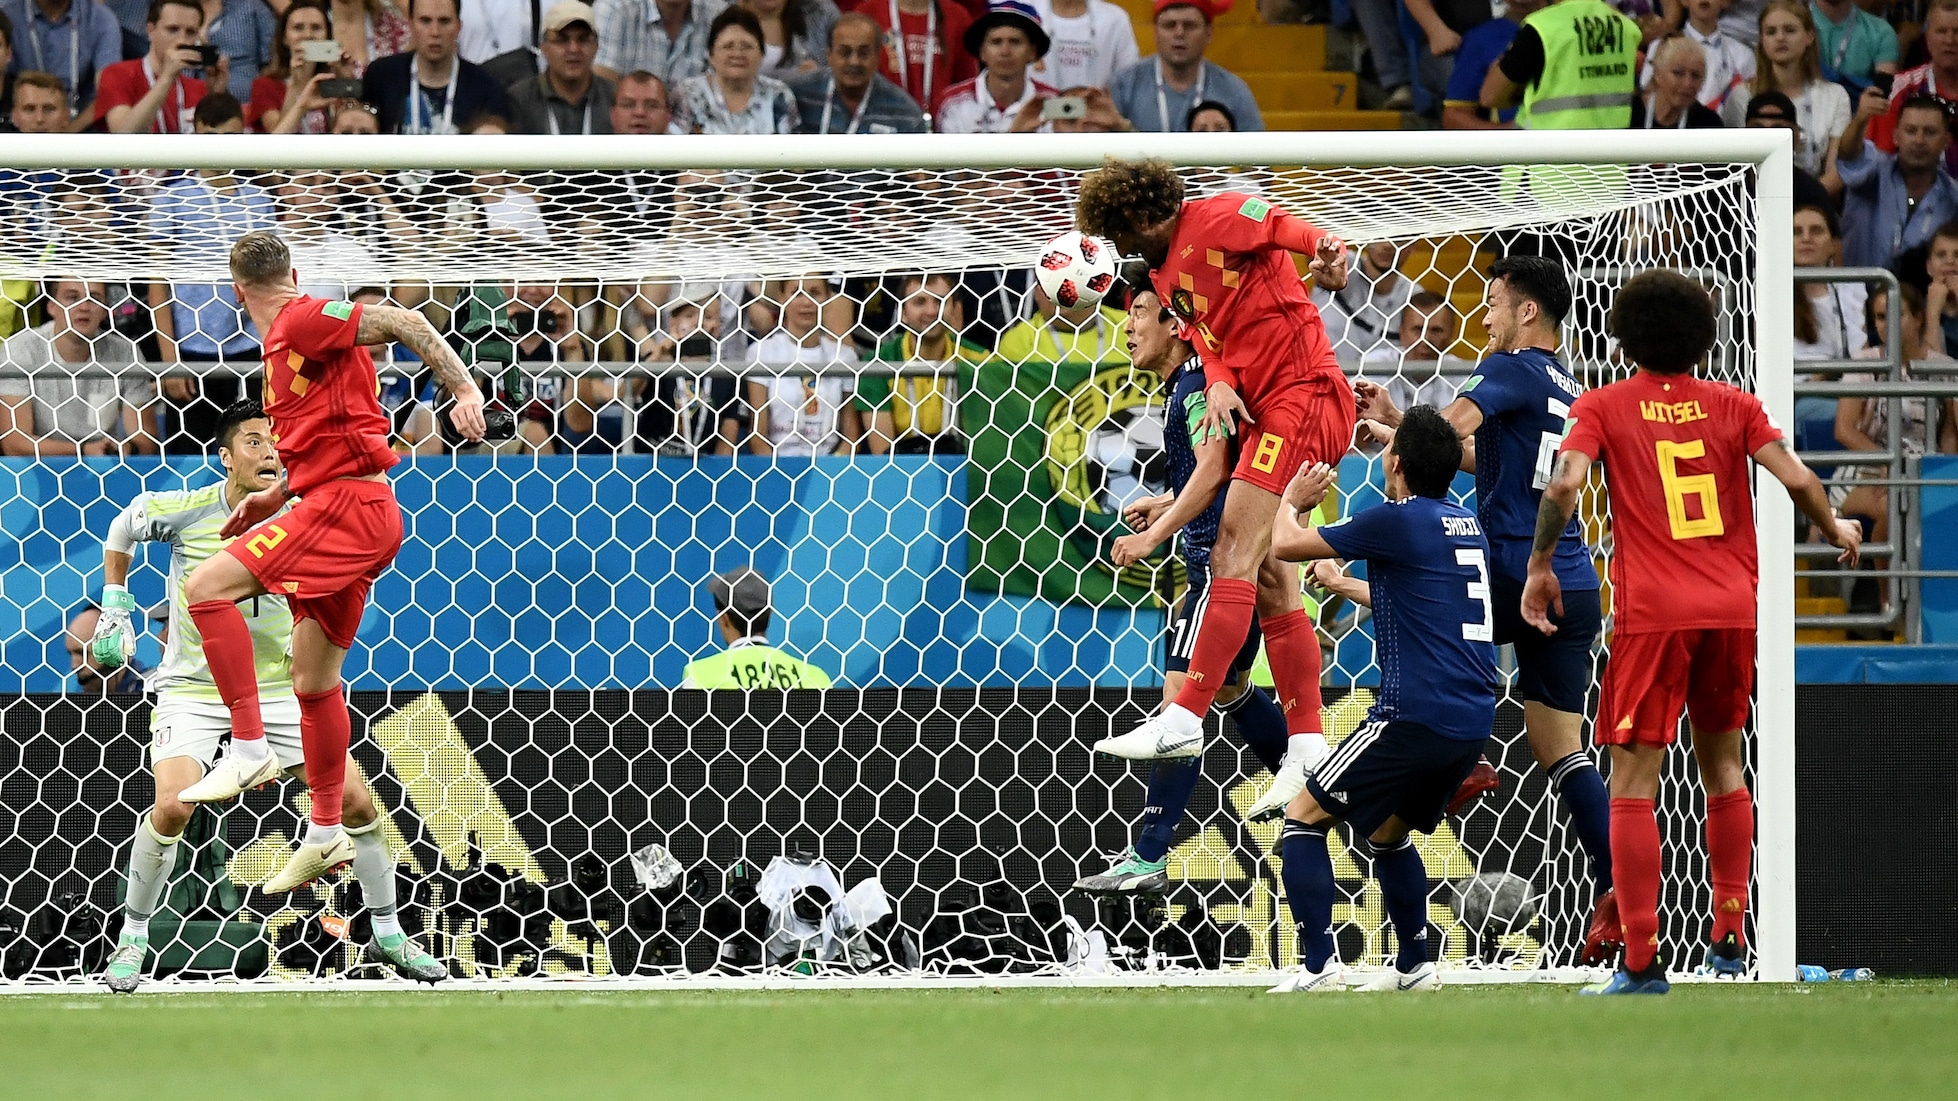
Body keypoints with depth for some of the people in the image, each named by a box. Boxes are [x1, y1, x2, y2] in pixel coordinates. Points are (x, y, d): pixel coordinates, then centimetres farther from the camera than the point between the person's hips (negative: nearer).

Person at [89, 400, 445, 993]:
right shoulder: (185, 511, -12)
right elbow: (122, 528, 10)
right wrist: (115, 607, 9)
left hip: (279, 688, 2)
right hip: (193, 689, -2)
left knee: (357, 802, -3)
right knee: (173, 805, -24)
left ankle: (387, 935, 16)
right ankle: (132, 939, -5)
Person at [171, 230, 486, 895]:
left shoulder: (301, 323, -10)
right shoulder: (284, 344, 19)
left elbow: (401, 322, -17)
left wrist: (464, 391, -24)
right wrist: (273, 498, 20)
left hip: (346, 507, -10)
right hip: (344, 509, 10)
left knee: (207, 586, -20)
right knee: (313, 679, 17)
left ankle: (249, 751, -22)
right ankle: (325, 836, 26)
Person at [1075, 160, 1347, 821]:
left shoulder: (1214, 220, -6)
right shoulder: (1164, 273, 20)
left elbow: (1279, 225, -22)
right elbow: (1211, 340, 13)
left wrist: (1322, 248, -45)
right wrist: (1219, 384, -11)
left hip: (1302, 394, -10)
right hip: (1263, 411, 10)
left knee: (1235, 554, -16)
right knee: (1268, 579, 8)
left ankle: (1185, 718, -21)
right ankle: (1307, 749, 10)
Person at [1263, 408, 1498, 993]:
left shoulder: (1396, 520, -9)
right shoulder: (1465, 524, 15)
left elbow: (1284, 545, -2)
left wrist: (1292, 501, 20)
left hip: (1415, 718, -8)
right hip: (1473, 723, 8)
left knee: (1303, 818, 1)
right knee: (1388, 832, 28)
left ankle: (1318, 965, -11)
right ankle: (1414, 963, 26)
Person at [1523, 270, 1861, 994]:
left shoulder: (1602, 407, 3)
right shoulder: (1735, 406, 8)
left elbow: (1565, 483, -13)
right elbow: (1797, 479, -1)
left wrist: (1540, 567, -1)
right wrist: (1836, 531, 18)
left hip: (1651, 613, -3)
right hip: (1733, 607, 3)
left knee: (1633, 784, -2)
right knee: (1723, 764, 22)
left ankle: (1642, 961, -10)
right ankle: (1729, 939, 19)